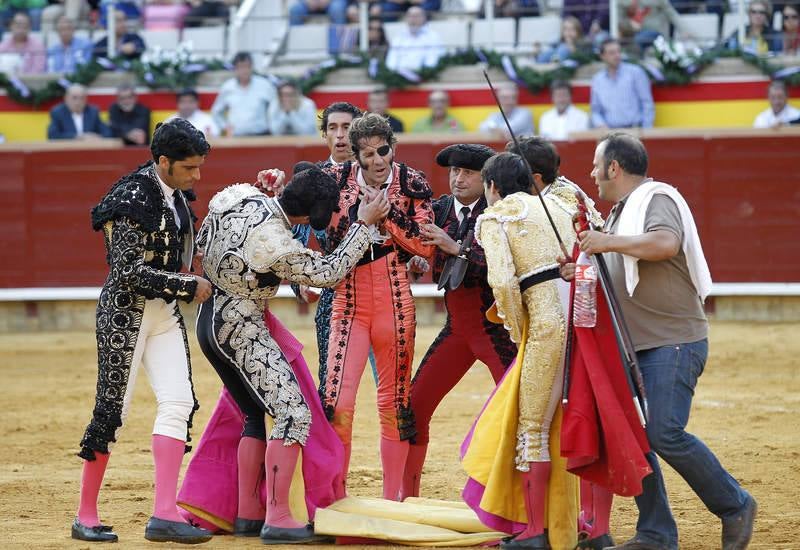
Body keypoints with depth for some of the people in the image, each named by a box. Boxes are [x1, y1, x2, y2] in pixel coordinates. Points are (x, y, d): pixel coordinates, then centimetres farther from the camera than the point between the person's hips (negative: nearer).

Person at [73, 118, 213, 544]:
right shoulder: (135, 198, -19)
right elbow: (129, 270, -23)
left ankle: (164, 516, -9)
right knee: (112, 410, -3)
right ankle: (86, 518, 8)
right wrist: (189, 286, -17)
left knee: (178, 401, -5)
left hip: (164, 313, 8)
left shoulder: (174, 193, 8)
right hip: (125, 311, -8)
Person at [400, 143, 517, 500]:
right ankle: (407, 495, 16)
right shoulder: (440, 209, 8)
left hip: (496, 329, -6)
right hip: (457, 329, 6)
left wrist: (456, 247, -26)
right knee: (415, 405, 4)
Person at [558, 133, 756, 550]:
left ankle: (735, 507, -1)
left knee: (665, 434, -17)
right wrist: (582, 272, 10)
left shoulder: (656, 198, -8)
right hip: (633, 347, 10)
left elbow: (666, 244, -29)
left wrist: (610, 242, -23)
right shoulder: (620, 212, 21)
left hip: (674, 343, -10)